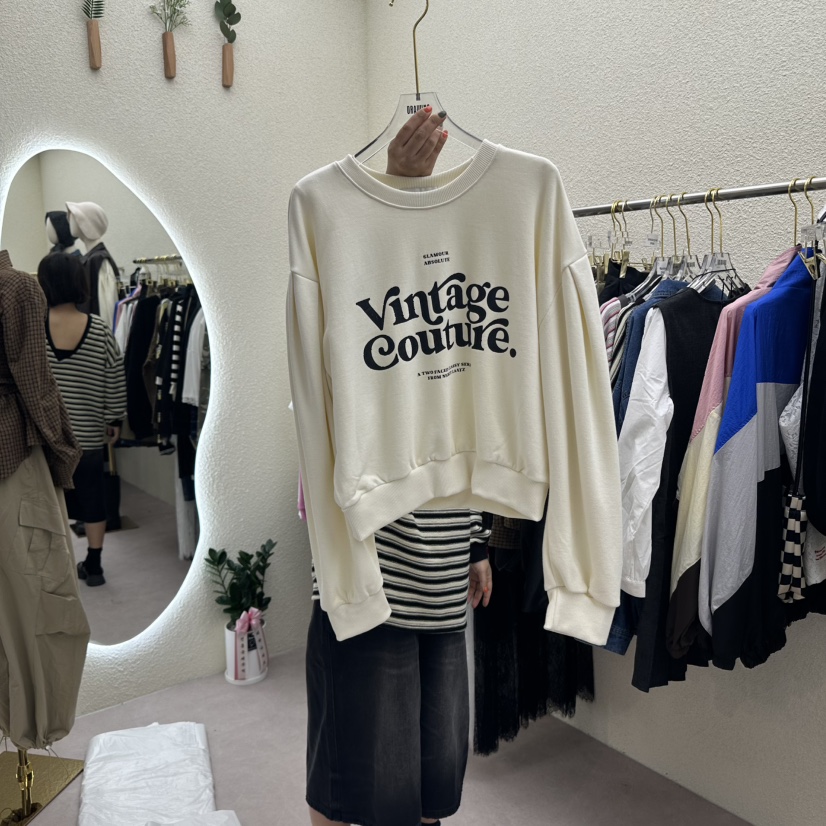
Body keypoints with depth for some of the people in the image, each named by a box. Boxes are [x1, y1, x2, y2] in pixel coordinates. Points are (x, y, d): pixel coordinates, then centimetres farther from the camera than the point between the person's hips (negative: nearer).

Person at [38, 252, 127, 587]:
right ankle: (93, 566, 20)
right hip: (88, 432, 1)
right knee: (92, 498, 12)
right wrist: (114, 420, 8)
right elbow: (115, 382, -3)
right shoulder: (99, 329, -8)